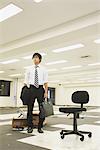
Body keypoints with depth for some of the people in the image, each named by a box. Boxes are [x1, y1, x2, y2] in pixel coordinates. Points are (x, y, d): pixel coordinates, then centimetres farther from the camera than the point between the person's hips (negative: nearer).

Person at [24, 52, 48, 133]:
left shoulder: (43, 69, 7)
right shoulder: (29, 69, 8)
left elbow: (46, 82, 3)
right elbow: (26, 81, 7)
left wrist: (46, 92, -6)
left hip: (40, 89, 0)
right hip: (31, 89, 0)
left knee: (42, 108, 2)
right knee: (30, 108, 4)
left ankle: (40, 127, 15)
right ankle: (30, 126, 17)